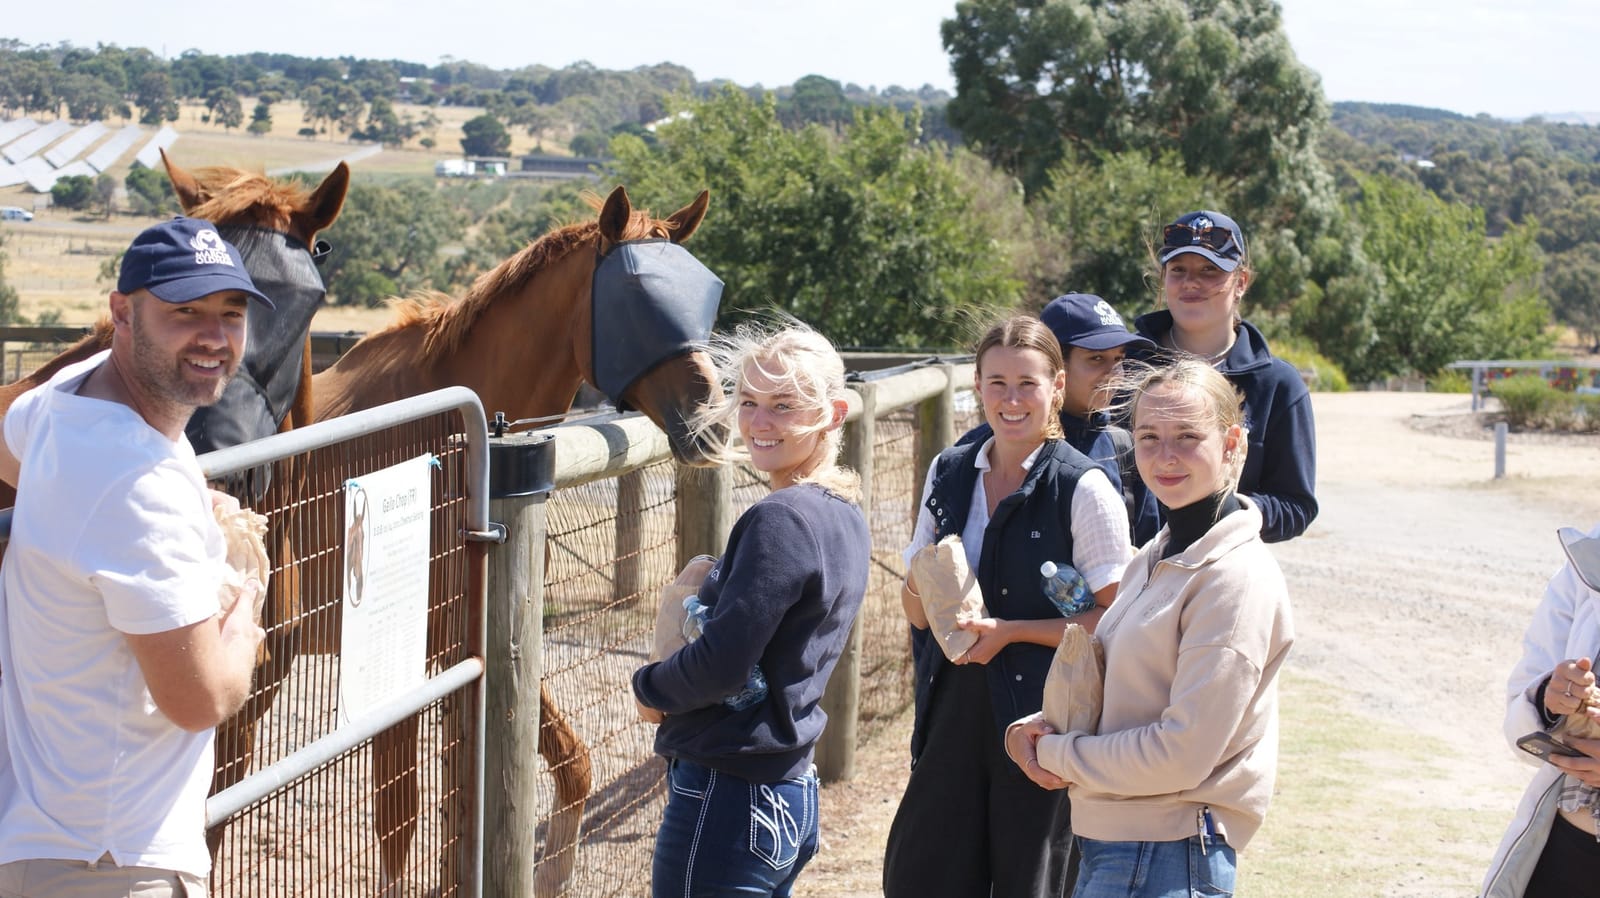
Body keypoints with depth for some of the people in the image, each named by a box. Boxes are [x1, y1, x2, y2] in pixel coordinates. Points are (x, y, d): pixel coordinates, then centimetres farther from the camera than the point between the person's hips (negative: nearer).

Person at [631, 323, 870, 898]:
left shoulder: (779, 521, -19)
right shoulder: (845, 517, 10)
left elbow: (722, 663, -24)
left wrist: (650, 688, -5)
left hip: (727, 801, -10)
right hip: (795, 790, 10)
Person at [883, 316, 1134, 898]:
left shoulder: (1083, 489, -9)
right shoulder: (949, 473, 8)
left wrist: (1009, 630, -17)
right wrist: (925, 592, -8)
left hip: (1039, 715, -5)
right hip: (952, 711, 5)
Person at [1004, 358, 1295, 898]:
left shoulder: (1237, 579, -16)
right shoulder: (1156, 559, 12)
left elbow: (1182, 754, -20)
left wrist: (1055, 754, -9)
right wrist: (1035, 728, -2)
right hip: (1109, 842, 8)